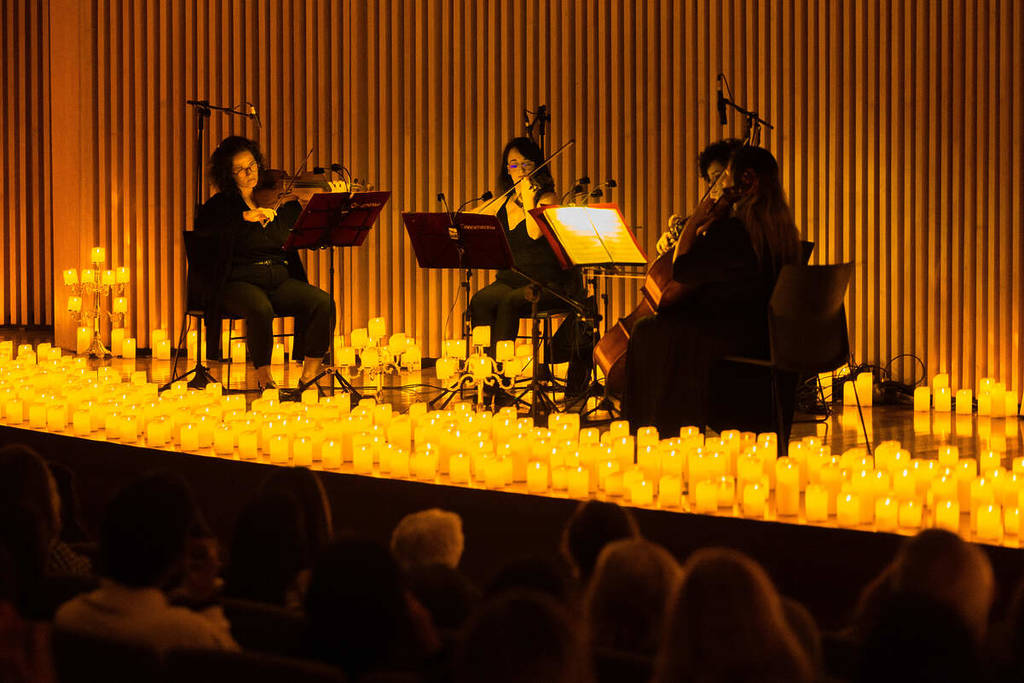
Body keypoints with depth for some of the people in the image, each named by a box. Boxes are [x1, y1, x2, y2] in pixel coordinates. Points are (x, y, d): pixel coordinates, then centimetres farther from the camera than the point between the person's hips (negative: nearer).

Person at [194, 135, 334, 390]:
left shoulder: (282, 202, 12)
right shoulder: (221, 204, 2)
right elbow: (202, 225, -21)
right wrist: (246, 216, -30)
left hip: (281, 280, 4)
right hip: (239, 282, -4)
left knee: (323, 302, -21)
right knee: (260, 309, -36)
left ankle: (309, 374, -15)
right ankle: (263, 376, -19)